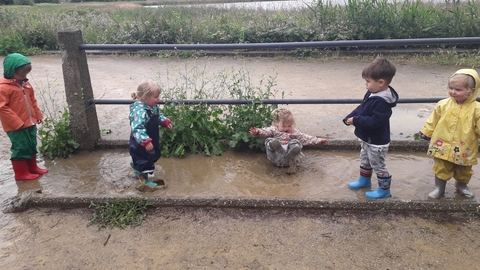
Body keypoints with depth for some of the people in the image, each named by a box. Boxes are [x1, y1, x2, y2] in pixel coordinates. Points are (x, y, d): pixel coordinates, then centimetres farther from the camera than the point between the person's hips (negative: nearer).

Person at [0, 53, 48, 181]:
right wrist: (17, 122, -20)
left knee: (32, 146, 17)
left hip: (30, 123, 8)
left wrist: (38, 115, 13)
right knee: (21, 148, 1)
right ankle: (21, 173, 14)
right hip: (16, 126, -8)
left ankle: (33, 168, 32)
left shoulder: (25, 84, 9)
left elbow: (33, 101, 18)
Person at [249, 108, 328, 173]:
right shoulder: (274, 130, 13)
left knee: (296, 144, -22)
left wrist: (318, 140, 9)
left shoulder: (295, 132, 22)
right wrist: (257, 132, -28)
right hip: (275, 158, -1)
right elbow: (265, 131, -6)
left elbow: (306, 138, 19)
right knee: (269, 141, -25)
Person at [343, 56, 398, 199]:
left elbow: (375, 121, -34)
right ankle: (364, 180, 47)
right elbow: (361, 108, 9)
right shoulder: (372, 94, -2)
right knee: (364, 160, 27)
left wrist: (355, 120, -28)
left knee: (378, 165, 6)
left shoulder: (382, 102, -32)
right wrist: (350, 117, -6)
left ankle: (384, 189, 24)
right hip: (367, 139, 10)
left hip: (377, 142, -10)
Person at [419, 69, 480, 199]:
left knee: (464, 171, 21)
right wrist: (426, 133, 5)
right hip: (443, 146, 0)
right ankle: (439, 188, 28)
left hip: (464, 149, 1)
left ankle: (461, 185, 48)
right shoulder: (443, 105, -8)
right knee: (441, 169, 9)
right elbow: (433, 121, 1)